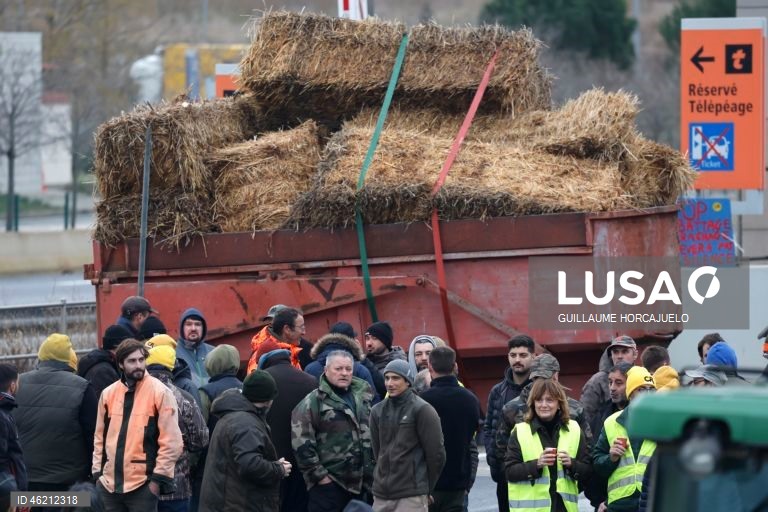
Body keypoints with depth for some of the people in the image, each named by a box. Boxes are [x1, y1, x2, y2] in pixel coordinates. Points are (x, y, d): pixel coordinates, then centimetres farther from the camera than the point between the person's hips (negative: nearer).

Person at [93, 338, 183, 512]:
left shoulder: (160, 392, -6)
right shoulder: (108, 393, 10)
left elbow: (171, 442, -9)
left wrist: (158, 478, -12)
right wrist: (98, 472, 9)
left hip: (142, 484, -5)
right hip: (110, 483, 5)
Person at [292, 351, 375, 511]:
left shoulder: (362, 397, 15)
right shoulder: (313, 402, -7)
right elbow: (302, 444, -13)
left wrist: (371, 473, 18)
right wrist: (319, 474, -14)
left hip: (360, 483, 7)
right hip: (328, 484, -7)